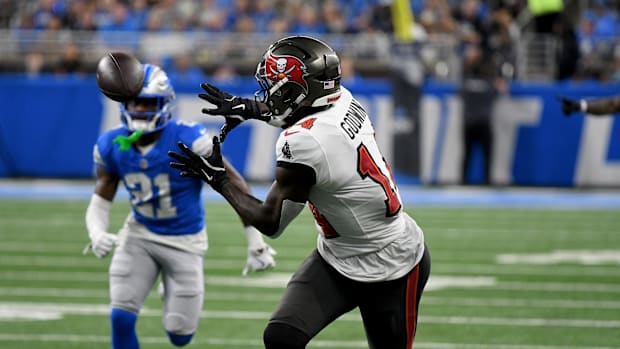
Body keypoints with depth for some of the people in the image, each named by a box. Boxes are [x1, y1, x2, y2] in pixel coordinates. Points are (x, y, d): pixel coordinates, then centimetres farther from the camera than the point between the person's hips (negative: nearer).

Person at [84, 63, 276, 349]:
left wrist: (256, 244, -12)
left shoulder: (189, 141, -23)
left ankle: (179, 293, 38)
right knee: (121, 318, -14)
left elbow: (236, 188, -15)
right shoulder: (112, 146, -9)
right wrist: (97, 234, -23)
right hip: (139, 235, 3)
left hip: (185, 241, -3)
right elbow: (101, 201, 0)